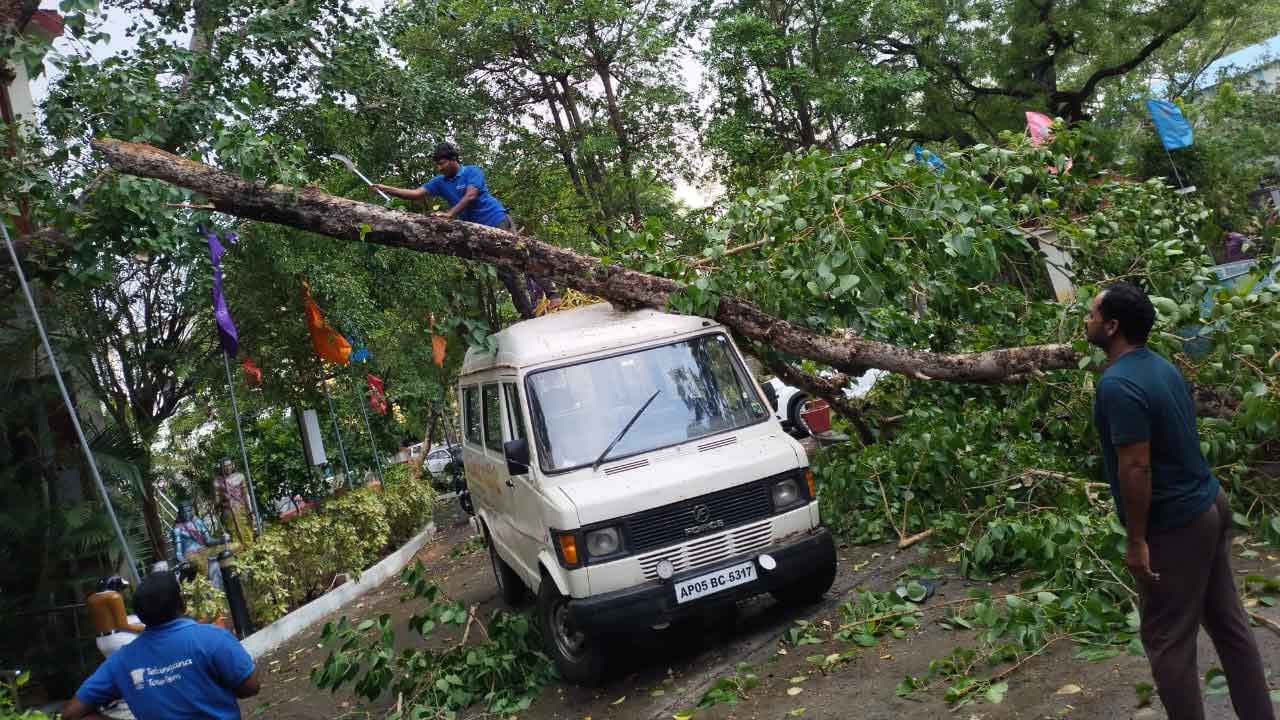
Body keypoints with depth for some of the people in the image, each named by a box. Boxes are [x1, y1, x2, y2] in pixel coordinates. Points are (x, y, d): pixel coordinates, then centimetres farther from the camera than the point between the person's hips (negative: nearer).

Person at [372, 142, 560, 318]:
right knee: (504, 273, 1)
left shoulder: (472, 172, -5)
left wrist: (449, 214, -30)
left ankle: (553, 294, -4)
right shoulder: (440, 182, 11)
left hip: (498, 221, -5)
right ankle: (528, 312, 4)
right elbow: (416, 193, 5)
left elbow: (470, 196, -19)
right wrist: (385, 188, -4)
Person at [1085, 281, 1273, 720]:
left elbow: (1135, 467, -25)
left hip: (1175, 525, -9)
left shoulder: (1117, 384, -22)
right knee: (1228, 624, 16)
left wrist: (1136, 541, -18)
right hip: (1208, 504, 9)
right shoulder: (1163, 367, 7)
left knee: (1168, 642, 3)